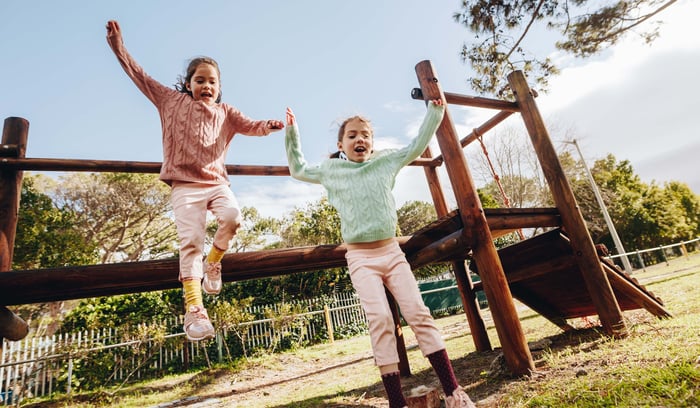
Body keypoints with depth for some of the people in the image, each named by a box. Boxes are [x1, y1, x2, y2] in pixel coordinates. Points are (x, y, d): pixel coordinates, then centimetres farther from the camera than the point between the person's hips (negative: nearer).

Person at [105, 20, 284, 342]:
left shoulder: (225, 112, 14)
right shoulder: (173, 102, 12)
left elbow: (249, 126, 3)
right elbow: (141, 77, 14)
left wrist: (269, 126, -17)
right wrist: (120, 49, 7)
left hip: (217, 183, 2)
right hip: (185, 186, -1)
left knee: (232, 216, -28)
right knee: (191, 240, -14)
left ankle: (213, 262, 1)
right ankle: (193, 308, -15)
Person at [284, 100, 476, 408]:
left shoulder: (386, 161, 10)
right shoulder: (331, 171, 9)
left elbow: (418, 145, 20)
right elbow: (298, 170, 24)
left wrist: (434, 111, 14)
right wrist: (291, 133, 18)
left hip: (392, 251, 2)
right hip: (361, 257, -1)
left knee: (419, 315, -3)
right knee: (380, 320, -14)